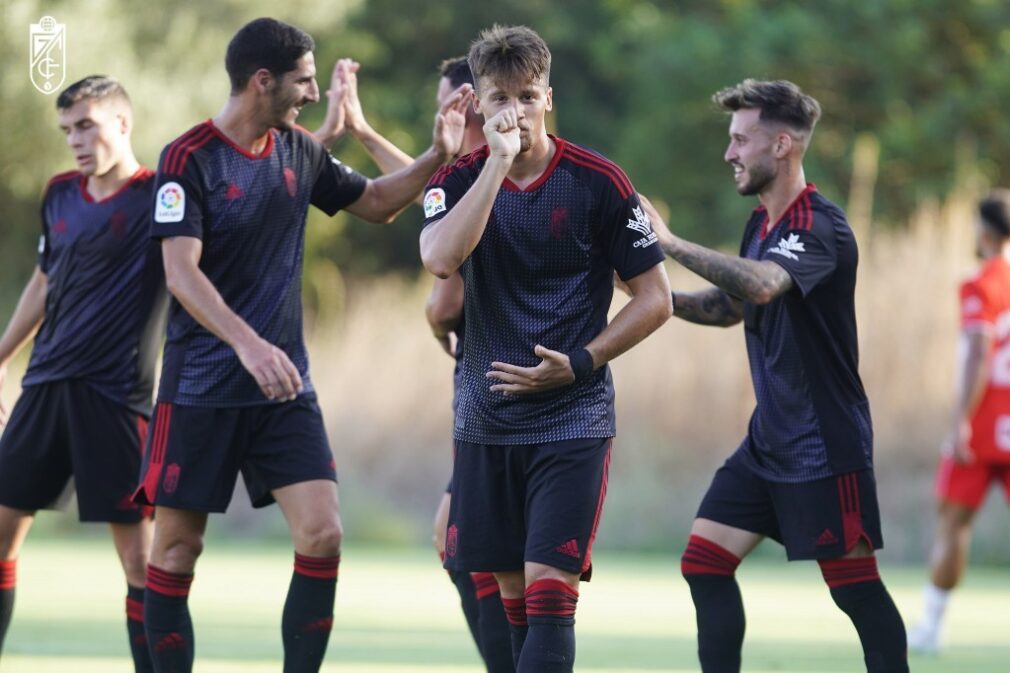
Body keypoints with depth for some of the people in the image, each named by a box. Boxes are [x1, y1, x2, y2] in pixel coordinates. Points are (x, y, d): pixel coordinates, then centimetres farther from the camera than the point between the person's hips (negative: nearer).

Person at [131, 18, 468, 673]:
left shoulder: (301, 150, 6)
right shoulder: (188, 158, -12)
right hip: (201, 389, -5)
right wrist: (248, 343, -33)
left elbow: (376, 202, 22)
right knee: (176, 550, 0)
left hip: (284, 386, 5)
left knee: (322, 536, -8)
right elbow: (180, 271, -21)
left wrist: (436, 158, 6)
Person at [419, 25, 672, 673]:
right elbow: (440, 257, -20)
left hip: (573, 418, -4)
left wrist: (579, 364, -12)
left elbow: (656, 298, -2)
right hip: (487, 418, 4)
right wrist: (499, 160, -22)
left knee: (549, 593, -13)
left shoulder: (598, 181, -7)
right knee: (511, 596, 9)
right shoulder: (461, 179, 1)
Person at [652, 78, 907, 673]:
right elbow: (730, 306, 23)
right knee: (705, 563, 3)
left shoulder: (821, 227, -19)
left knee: (856, 586, -3)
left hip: (825, 445, -9)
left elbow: (761, 285, -38)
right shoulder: (762, 223, 10)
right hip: (769, 441, 9)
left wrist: (669, 242, -37)